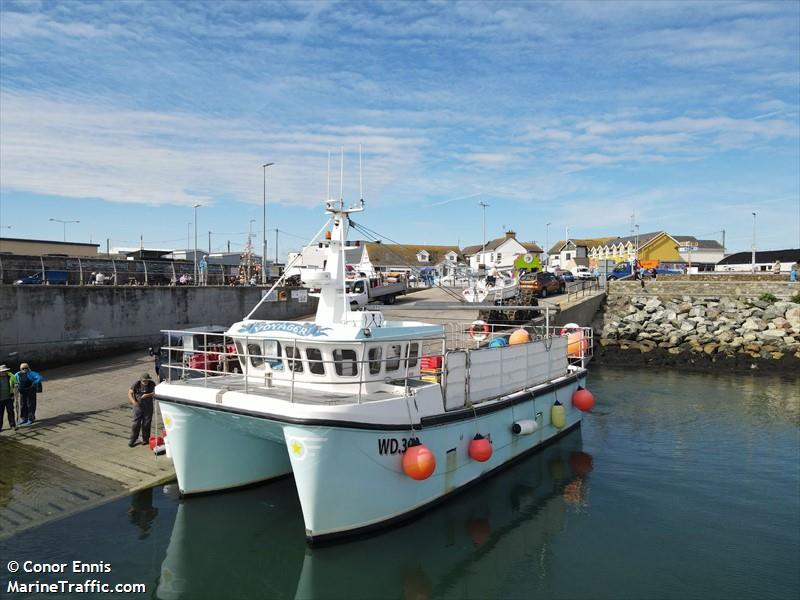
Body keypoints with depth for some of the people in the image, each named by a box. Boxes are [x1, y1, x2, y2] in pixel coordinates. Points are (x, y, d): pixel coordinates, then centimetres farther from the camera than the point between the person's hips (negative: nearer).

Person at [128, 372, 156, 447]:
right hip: (138, 406, 0)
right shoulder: (136, 384, -6)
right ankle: (132, 439, 12)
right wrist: (133, 401, -29)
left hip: (148, 407, 0)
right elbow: (130, 393, -12)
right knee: (135, 423, 0)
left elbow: (155, 393, -14)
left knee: (146, 423, 5)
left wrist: (147, 395, -31)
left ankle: (145, 439, 18)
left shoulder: (152, 384, -6)